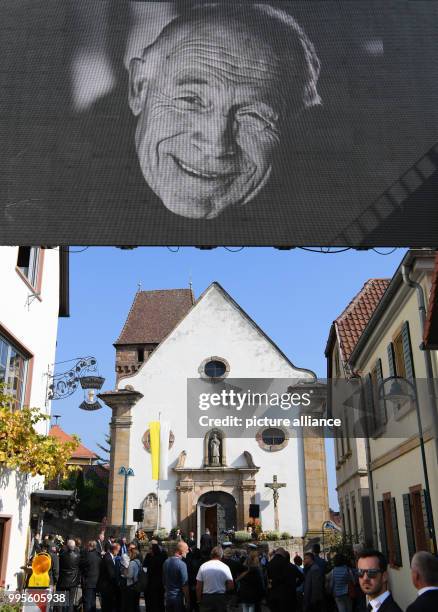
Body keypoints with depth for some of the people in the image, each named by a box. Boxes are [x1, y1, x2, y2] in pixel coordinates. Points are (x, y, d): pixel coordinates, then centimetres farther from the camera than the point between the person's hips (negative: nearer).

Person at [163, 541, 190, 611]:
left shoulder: (166, 562, 3)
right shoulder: (181, 564, -19)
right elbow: (184, 585, -16)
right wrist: (187, 600, -7)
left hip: (168, 597, 7)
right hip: (178, 597, -7)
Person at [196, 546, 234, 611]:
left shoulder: (203, 566, -4)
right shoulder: (225, 567, -4)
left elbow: (198, 587, -2)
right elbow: (231, 586, -7)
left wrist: (199, 600, 9)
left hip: (206, 597, 0)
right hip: (221, 598, 0)